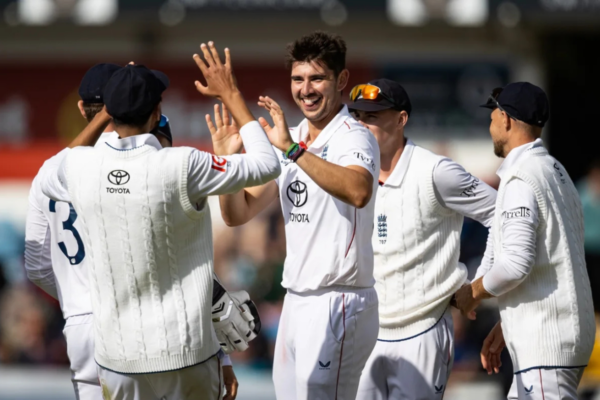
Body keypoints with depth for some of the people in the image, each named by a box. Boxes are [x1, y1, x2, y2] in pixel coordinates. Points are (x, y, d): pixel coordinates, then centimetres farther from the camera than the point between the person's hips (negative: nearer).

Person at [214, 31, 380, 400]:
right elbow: (238, 214, 12)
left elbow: (358, 191, -35)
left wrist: (293, 148, -39)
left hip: (338, 303, -8)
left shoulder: (353, 137, -12)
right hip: (296, 300, 8)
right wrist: (227, 158, -4)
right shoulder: (288, 141, 13)